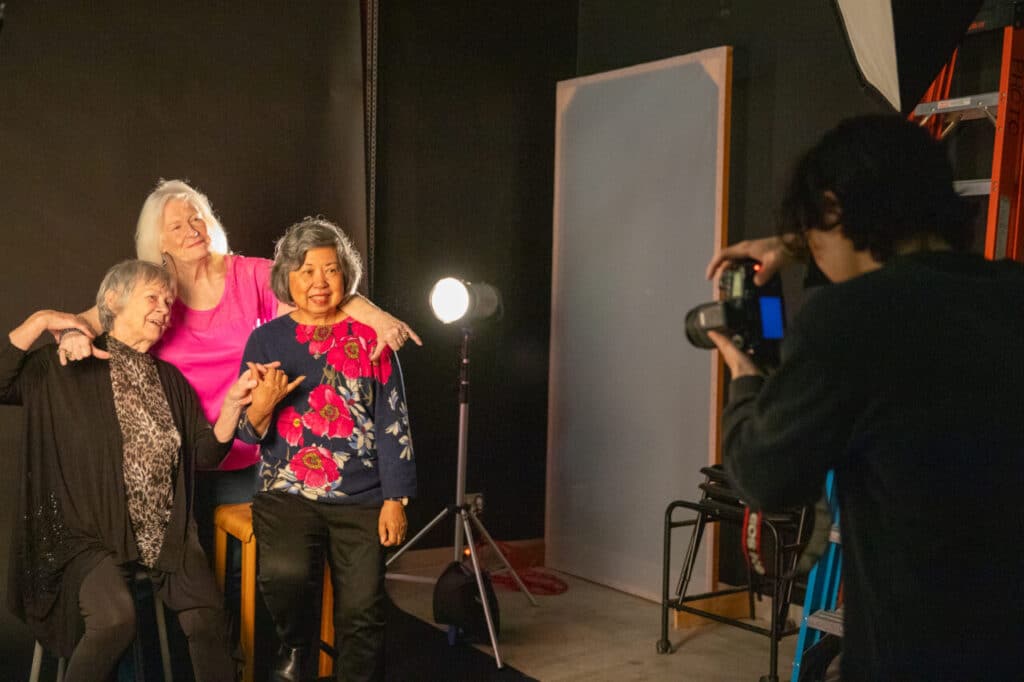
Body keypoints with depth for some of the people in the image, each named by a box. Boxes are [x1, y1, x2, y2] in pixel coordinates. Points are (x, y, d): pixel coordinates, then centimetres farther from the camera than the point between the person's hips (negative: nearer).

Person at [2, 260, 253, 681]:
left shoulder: (170, 379, 14)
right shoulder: (67, 367, 0)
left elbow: (205, 454, 9)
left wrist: (233, 405, -6)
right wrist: (39, 322, -16)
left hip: (166, 533, 4)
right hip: (90, 533, -4)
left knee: (209, 619, -19)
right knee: (115, 617, -30)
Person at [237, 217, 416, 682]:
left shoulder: (369, 337, 4)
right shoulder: (266, 339, 6)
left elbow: (393, 421, 4)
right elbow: (248, 433, 4)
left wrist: (395, 499, -3)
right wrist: (262, 405, -19)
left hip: (361, 498, 0)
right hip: (287, 491, 0)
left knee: (361, 612, -10)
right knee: (285, 573, -26)